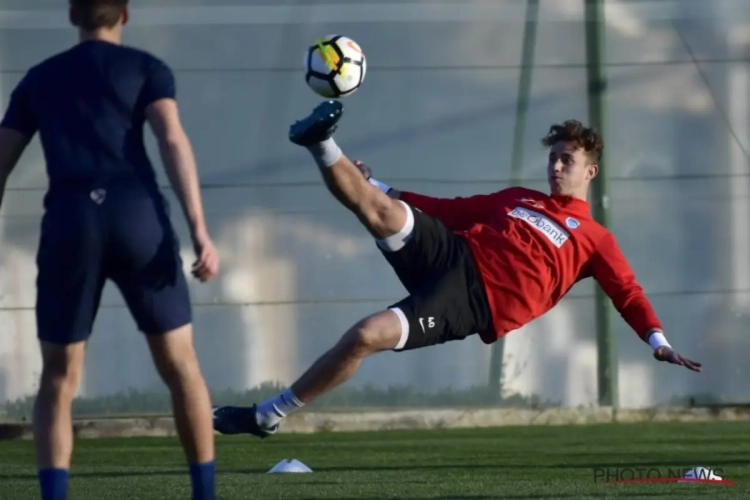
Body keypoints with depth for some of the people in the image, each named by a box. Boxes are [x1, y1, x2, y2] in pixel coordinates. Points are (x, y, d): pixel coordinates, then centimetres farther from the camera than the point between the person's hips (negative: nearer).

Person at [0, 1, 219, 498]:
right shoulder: (146, 68, 13)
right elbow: (173, 141, -3)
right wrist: (200, 232, -9)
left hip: (69, 221, 1)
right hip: (137, 215, -1)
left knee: (58, 382, 9)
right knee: (180, 366, 11)